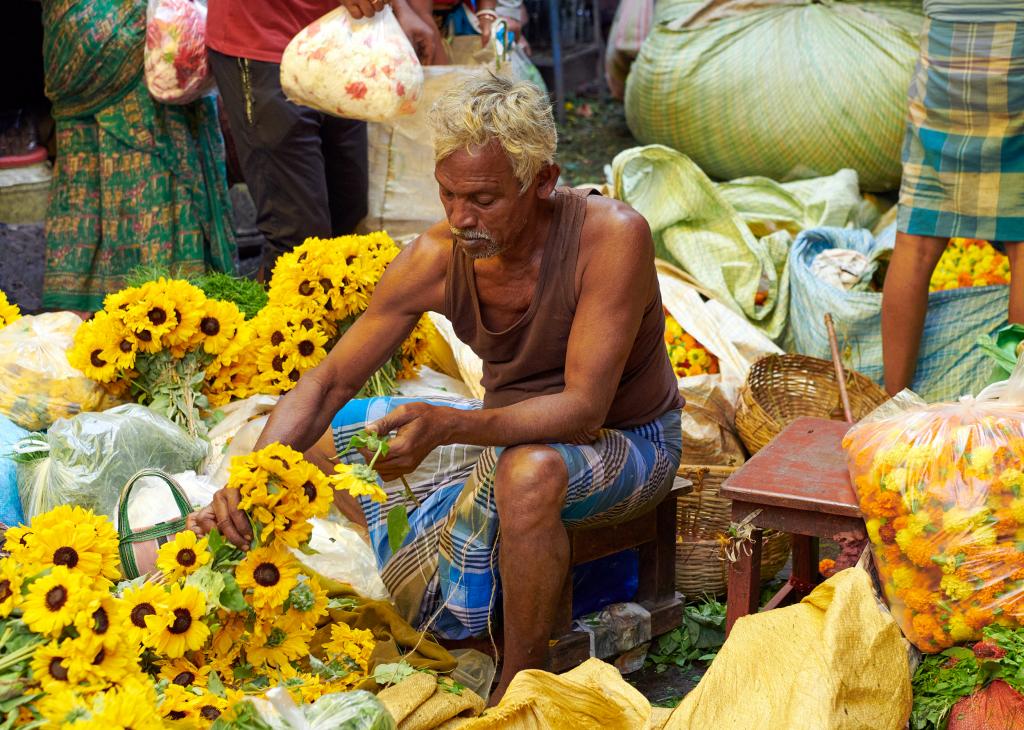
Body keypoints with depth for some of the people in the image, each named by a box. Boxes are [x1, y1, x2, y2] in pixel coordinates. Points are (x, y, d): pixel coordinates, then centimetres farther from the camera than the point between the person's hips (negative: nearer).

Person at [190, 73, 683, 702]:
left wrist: (447, 425, -49)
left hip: (627, 439, -6)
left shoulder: (613, 236, -29)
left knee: (532, 471, -42)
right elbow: (328, 383, -12)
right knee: (321, 436, 1)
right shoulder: (436, 259, -16)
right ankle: (439, 599, 14)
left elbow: (583, 407, -34)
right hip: (513, 430, 6)